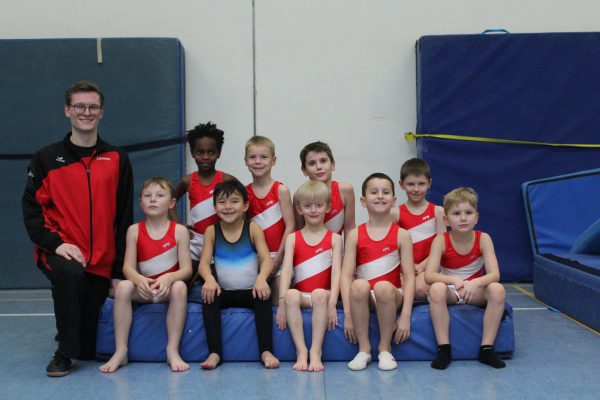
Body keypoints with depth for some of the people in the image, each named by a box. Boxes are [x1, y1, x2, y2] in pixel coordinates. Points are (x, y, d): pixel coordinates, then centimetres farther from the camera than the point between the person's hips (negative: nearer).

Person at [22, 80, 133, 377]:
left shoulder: (117, 159, 4)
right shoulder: (46, 158, 2)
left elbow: (124, 217, 5)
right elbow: (31, 209, -1)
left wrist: (119, 270, 2)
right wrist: (55, 243, -18)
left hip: (101, 263, 2)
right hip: (61, 253, -1)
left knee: (90, 350, 5)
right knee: (70, 272, -38)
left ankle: (78, 347, 44)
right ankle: (64, 354, -17)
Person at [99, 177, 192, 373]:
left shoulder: (179, 231, -3)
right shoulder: (134, 230, 2)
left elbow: (186, 269, -10)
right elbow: (128, 267, -6)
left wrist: (168, 278, -31)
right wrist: (139, 280, -29)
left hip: (169, 287, -1)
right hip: (143, 288, 2)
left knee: (180, 287, -33)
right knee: (123, 286, -27)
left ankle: (173, 350, -25)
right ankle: (120, 351, -21)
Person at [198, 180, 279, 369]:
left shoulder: (253, 229, -2)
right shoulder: (212, 231, 1)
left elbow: (266, 258, -12)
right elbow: (204, 263, -7)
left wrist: (261, 278, -34)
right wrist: (210, 279, -30)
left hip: (250, 292, -1)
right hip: (224, 293, 1)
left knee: (263, 297, -30)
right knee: (208, 296, -27)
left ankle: (266, 351, -26)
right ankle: (215, 352, -25)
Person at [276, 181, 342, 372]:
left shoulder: (334, 238, 6)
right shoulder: (293, 238, 9)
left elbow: (336, 272, -5)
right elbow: (286, 269, -4)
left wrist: (332, 303, -18)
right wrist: (282, 300, -18)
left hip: (322, 295, -1)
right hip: (300, 294, 1)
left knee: (319, 293, -35)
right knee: (291, 295, -32)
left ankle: (316, 351, -30)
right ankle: (301, 350, -29)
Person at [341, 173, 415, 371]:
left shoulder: (401, 235, 1)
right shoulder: (355, 235, 3)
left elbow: (409, 277, -4)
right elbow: (346, 275, -4)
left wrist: (405, 316, -13)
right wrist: (348, 315, -13)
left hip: (390, 295, 0)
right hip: (363, 296, 1)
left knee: (383, 287, -34)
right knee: (359, 285, -33)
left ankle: (385, 348, -11)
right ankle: (363, 349, -15)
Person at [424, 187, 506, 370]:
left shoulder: (483, 238, -11)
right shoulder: (441, 241, -14)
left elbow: (494, 274, -19)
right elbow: (429, 276, -24)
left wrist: (474, 283, -39)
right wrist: (455, 280, -41)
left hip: (475, 291, 1)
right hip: (450, 291, -1)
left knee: (498, 289, -29)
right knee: (437, 289, -34)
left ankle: (487, 348, -19)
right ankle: (444, 348, -25)